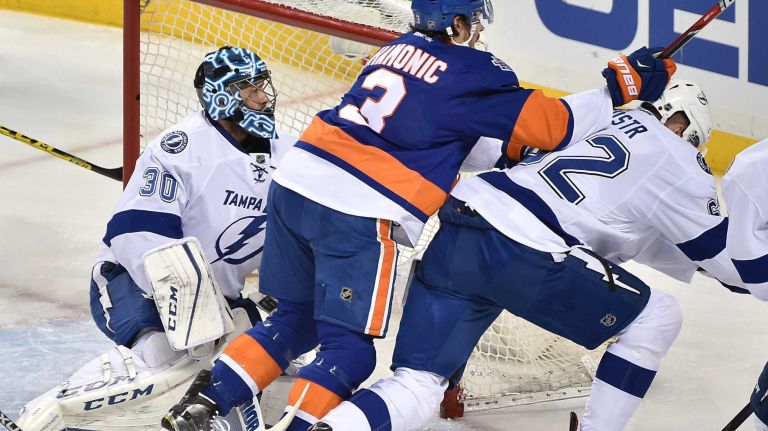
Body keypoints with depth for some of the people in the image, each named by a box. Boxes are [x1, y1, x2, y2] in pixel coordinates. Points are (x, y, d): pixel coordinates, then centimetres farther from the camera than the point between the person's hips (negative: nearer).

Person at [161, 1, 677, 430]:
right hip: (355, 215, -8)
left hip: (295, 182, 8)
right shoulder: (471, 71, -3)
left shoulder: (400, 49, 20)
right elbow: (550, 123, -3)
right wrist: (620, 88, 7)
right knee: (348, 348, 1)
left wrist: (505, 152, 26)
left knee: (296, 318, 20)